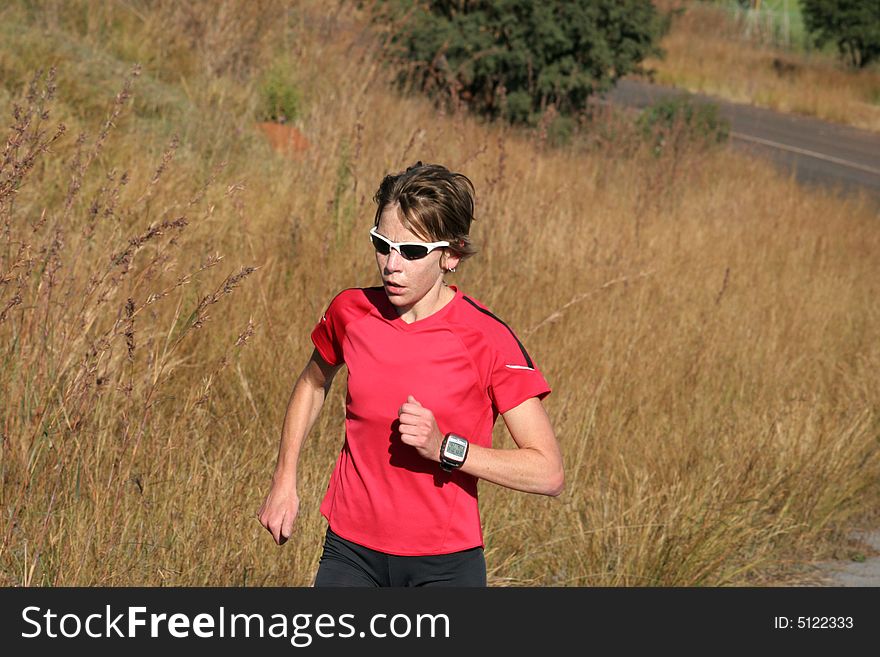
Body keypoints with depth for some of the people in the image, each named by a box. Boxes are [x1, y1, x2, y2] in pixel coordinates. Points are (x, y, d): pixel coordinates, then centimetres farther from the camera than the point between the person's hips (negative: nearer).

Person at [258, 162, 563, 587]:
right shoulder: (350, 312, -2)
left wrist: (445, 448, -22)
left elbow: (548, 472, -14)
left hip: (445, 564, -3)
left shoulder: (487, 340, -13)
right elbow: (313, 382, 22)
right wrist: (284, 480, 18)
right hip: (351, 553, 3)